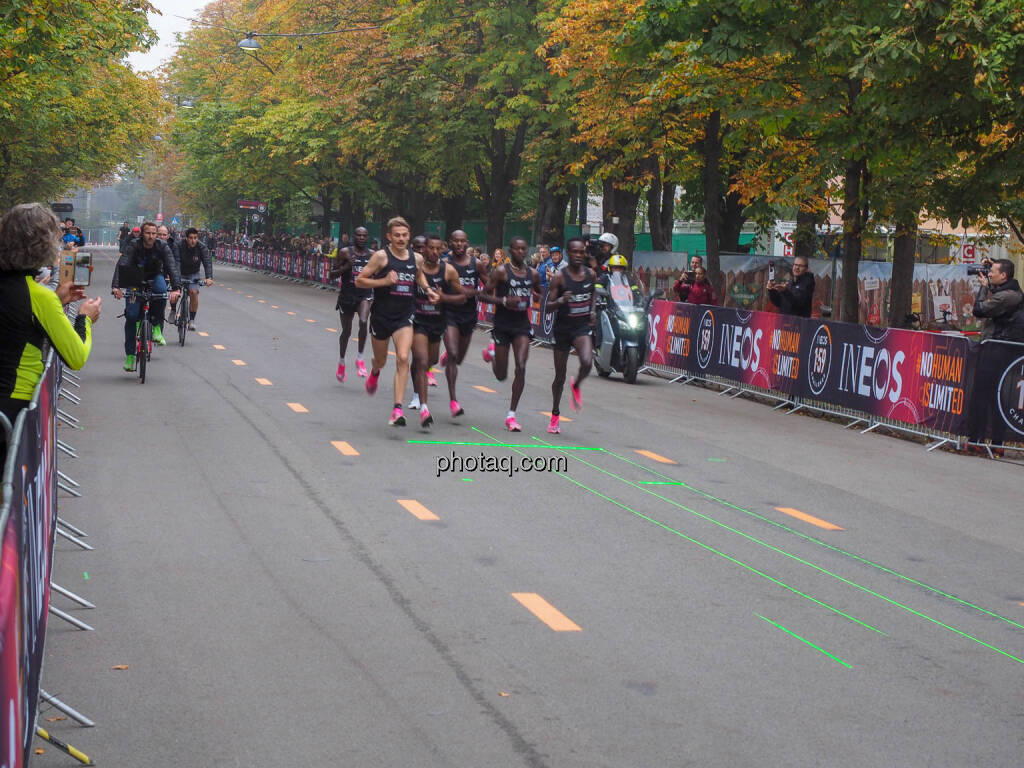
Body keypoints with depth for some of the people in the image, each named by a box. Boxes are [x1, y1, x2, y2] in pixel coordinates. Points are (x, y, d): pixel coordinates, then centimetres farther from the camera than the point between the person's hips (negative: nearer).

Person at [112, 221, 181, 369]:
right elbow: (121, 265, -32)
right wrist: (116, 286, -49)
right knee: (131, 315, -13)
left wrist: (176, 288, -44)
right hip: (135, 281, -1)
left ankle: (157, 327, -21)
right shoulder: (134, 246, -20)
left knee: (161, 289, -36)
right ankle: (129, 354, -1)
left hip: (155, 277, 1)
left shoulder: (162, 247, -17)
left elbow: (172, 267, -27)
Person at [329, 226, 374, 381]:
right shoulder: (345, 252, -4)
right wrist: (346, 266, -18)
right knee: (346, 331, 8)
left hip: (365, 294, 1)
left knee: (363, 322, -25)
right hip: (347, 294, -1)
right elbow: (331, 275, -4)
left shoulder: (372, 255, 5)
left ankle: (360, 359, -9)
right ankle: (341, 362, 32)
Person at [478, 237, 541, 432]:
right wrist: (504, 301, -22)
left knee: (521, 367, -14)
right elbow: (483, 295, -7)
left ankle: (511, 415, -7)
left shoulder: (533, 273, 6)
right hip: (502, 324, -3)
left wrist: (534, 296, -1)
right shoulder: (501, 271, -7)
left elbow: (538, 294, 23)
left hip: (522, 324, 3)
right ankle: (492, 352, 42)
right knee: (501, 375, 4)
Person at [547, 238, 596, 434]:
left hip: (583, 327, 2)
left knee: (587, 362, -27)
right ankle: (555, 415, 26)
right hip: (563, 327, -2)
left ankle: (576, 386, 7)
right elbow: (548, 305, -9)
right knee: (560, 376, 7)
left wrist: (593, 311, 8)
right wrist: (561, 301, -28)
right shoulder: (560, 277, -9)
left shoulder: (590, 274, 2)